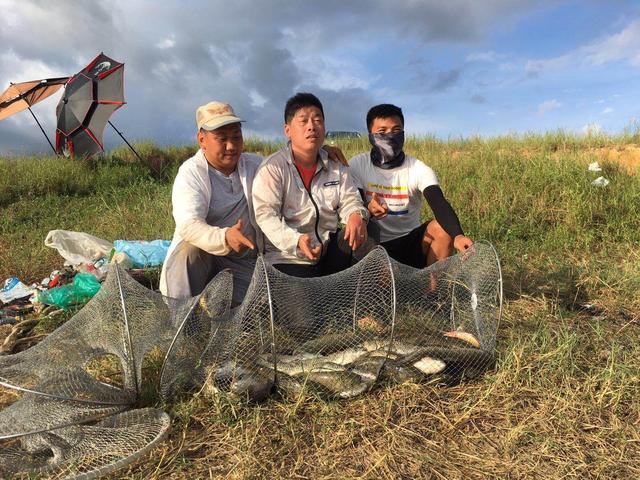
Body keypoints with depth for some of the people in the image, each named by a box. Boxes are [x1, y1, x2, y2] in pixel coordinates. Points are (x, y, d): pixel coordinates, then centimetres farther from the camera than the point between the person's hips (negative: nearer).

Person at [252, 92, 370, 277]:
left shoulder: (336, 166, 10)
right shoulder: (272, 168, -7)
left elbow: (349, 200, 6)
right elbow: (265, 214, -15)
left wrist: (357, 216, -20)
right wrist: (296, 241, -33)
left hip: (331, 252, 6)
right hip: (290, 258, -5)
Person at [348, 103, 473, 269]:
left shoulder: (419, 169, -10)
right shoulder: (357, 165, -7)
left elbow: (440, 204, -26)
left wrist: (457, 235, -47)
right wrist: (367, 209, -37)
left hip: (411, 241, 1)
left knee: (443, 227, -25)